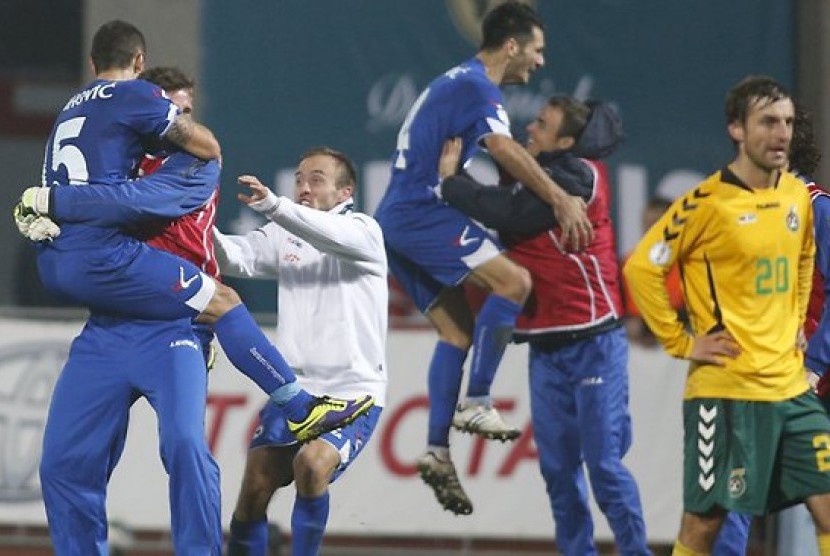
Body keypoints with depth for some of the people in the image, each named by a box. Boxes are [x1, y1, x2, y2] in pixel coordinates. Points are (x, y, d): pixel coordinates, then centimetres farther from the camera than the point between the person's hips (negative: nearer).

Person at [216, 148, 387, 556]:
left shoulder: (364, 231, -2)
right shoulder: (282, 237, 13)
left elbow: (334, 236, -25)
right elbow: (235, 258, -4)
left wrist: (273, 205, -41)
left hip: (352, 393, -5)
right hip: (292, 391, 5)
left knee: (311, 464, -28)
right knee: (254, 488, -5)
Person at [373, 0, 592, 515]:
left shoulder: (458, 82, 23)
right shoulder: (478, 86, -10)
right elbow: (504, 148, -26)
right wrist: (560, 198, -29)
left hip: (398, 220, 10)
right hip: (421, 212, -10)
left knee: (457, 329, 8)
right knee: (513, 280, -20)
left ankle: (437, 450, 2)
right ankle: (476, 403, -19)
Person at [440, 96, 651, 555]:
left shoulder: (576, 180, -12)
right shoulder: (543, 177, 14)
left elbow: (509, 214, -20)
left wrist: (450, 184, -9)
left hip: (591, 344, -8)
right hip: (546, 345, 8)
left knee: (604, 462, -8)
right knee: (558, 467, 7)